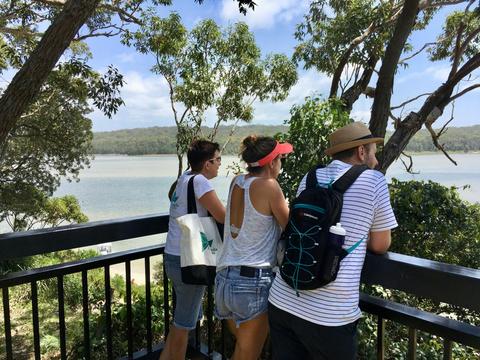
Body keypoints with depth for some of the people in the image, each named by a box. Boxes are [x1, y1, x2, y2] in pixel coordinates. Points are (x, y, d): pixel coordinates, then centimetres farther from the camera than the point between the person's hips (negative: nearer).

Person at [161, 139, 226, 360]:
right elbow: (223, 217, -18)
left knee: (182, 320, 23)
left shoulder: (185, 176, 6)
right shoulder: (199, 181, -17)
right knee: (183, 325, 7)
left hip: (173, 257, 9)